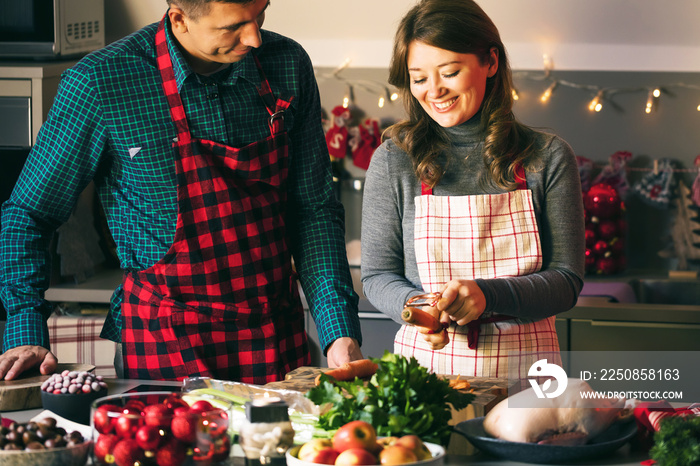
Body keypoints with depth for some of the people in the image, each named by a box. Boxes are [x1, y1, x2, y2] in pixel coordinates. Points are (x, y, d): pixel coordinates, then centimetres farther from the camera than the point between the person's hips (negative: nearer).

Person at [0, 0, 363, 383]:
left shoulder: (290, 66, -3)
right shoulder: (98, 83, -14)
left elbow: (314, 208, 3)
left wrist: (339, 330, -6)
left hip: (277, 335, 3)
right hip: (166, 344, -3)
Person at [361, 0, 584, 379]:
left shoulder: (548, 159, 3)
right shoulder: (392, 161, 3)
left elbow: (567, 281, 2)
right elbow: (377, 275, 8)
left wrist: (487, 295, -16)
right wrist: (415, 305, -14)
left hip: (523, 365, 0)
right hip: (424, 359, 0)